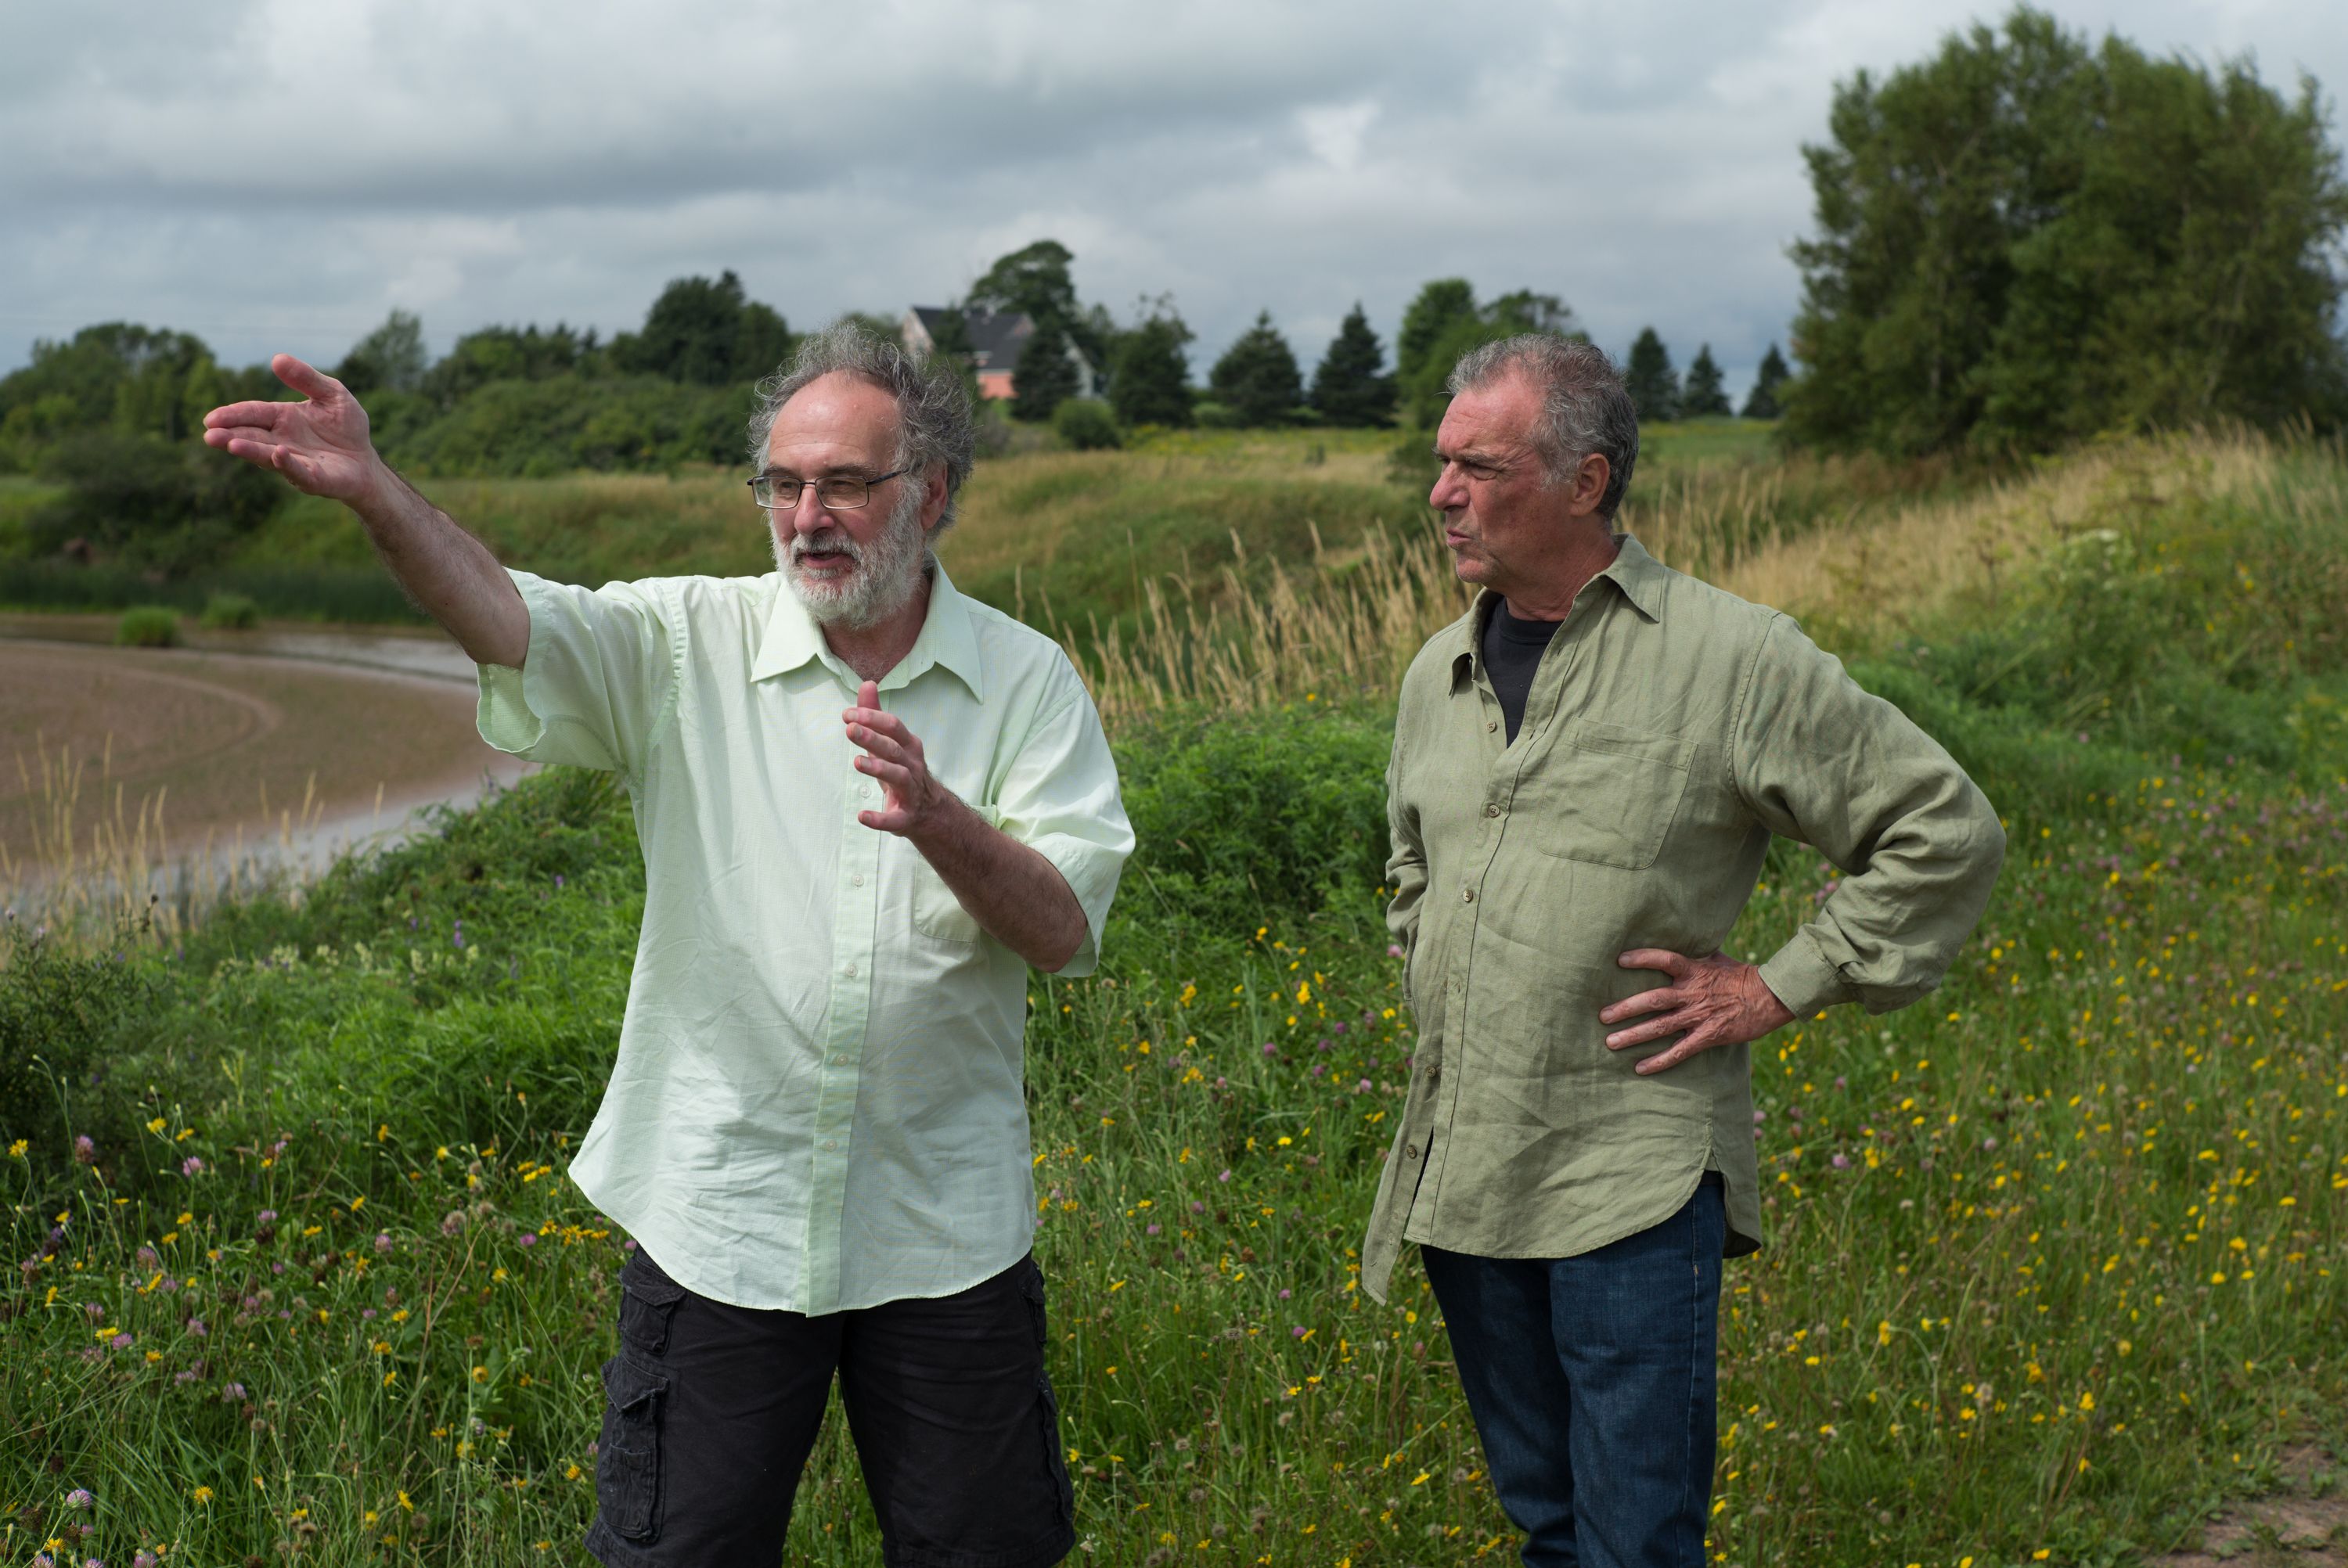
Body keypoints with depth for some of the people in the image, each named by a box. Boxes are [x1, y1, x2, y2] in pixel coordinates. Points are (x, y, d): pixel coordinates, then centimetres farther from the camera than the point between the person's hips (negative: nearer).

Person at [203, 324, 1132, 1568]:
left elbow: (1064, 931, -9)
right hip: (717, 1216, 0)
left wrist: (940, 820, -27)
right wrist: (373, 493, -37)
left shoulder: (1026, 681, -1)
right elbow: (516, 621, -20)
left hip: (944, 1230, 0)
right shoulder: (690, 645, -1)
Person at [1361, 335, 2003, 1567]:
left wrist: (1780, 988, -7)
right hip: (1459, 1173, 6)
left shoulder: (1730, 657, -8)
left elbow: (1947, 835, -4)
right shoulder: (1439, 672, 12)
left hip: (1631, 1183, -6)